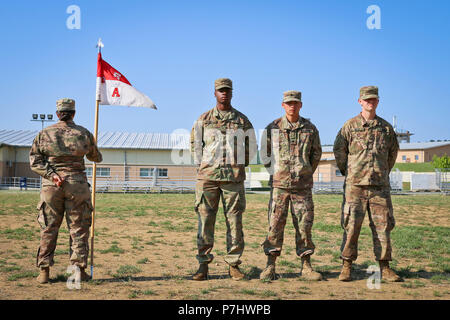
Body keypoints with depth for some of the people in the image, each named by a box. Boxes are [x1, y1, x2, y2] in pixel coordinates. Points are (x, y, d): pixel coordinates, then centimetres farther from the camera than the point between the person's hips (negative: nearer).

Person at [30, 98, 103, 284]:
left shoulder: (44, 134, 5)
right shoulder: (84, 134, 4)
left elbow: (35, 161, -2)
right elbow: (96, 157, 18)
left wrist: (51, 175, -8)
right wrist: (97, 157, 40)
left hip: (51, 186, 1)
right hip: (77, 184, -1)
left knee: (48, 229, 7)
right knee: (78, 229, 6)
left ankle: (44, 271, 7)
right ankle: (79, 270, 8)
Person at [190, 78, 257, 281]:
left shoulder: (242, 120, 10)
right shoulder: (203, 119, 10)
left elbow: (251, 147, 15)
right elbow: (195, 144, 16)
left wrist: (239, 165, 9)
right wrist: (202, 165, 8)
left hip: (234, 178, 0)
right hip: (207, 176, 0)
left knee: (234, 221, 1)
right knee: (205, 220, -1)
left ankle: (233, 265, 9)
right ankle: (203, 265, 5)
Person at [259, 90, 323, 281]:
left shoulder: (310, 129, 6)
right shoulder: (272, 128, 2)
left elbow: (316, 153, 18)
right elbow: (265, 154, 11)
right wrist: (277, 173, 8)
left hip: (303, 185, 1)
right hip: (279, 184, -1)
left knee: (304, 225, 3)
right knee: (275, 224, -2)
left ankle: (306, 267, 10)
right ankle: (270, 267, 3)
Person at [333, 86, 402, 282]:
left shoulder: (386, 127, 10)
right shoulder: (350, 126, 3)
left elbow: (393, 152, 22)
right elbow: (339, 151, 8)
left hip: (380, 185, 3)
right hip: (356, 185, -2)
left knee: (383, 226, 3)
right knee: (351, 225, -3)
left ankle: (384, 268, 10)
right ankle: (346, 267, 5)